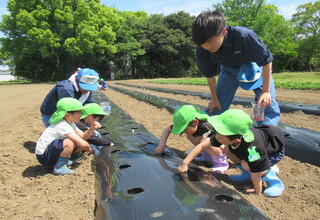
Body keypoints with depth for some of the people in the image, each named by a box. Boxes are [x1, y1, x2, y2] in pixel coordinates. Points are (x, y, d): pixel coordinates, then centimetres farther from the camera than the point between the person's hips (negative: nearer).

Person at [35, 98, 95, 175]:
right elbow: (83, 144, -31)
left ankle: (63, 160, 12)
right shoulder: (63, 126, -25)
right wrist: (88, 148, -10)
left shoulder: (70, 123, 5)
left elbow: (83, 136, 3)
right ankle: (59, 167, -15)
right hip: (43, 156, -10)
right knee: (70, 143, -32)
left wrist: (92, 127, -13)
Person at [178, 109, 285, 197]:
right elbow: (203, 145, -20)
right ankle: (248, 174, 5)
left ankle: (274, 182, -8)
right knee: (226, 149, -8)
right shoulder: (228, 134, -25)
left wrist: (257, 192, -18)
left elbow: (256, 173, -32)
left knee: (246, 164, -30)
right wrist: (185, 163, -21)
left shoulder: (252, 148, -44)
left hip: (275, 151, -6)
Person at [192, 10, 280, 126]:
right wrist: (214, 99, -2)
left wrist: (266, 91, -22)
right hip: (229, 71, 2)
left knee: (268, 104, -12)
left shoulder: (244, 36, -41)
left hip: (253, 66, -2)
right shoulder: (202, 50, -30)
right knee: (216, 108, 1)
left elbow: (266, 60, -25)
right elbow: (210, 74, -10)